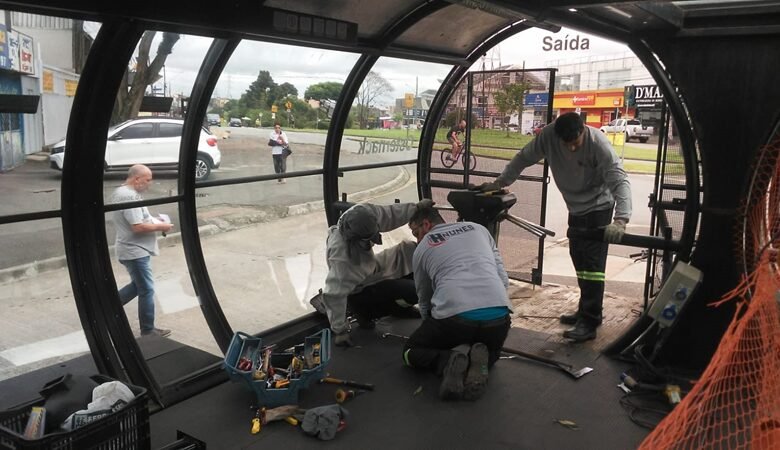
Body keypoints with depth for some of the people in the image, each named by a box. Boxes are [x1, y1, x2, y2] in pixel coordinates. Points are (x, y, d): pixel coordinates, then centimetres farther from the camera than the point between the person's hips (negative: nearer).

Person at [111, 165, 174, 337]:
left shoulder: (121, 192, 11)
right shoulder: (129, 196, -23)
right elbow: (138, 227, -27)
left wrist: (153, 220, 9)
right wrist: (160, 226, -14)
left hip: (133, 249, 10)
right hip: (135, 251, -10)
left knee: (138, 285, 24)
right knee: (146, 290, 1)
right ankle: (148, 330, 12)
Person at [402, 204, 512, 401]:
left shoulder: (423, 248, 18)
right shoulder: (478, 228, 24)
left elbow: (424, 300, 27)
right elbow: (504, 279, 19)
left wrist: (433, 329, 45)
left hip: (454, 316, -3)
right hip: (499, 316, 3)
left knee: (411, 352, 24)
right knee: (491, 352, 36)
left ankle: (449, 361, -7)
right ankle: (478, 362, 0)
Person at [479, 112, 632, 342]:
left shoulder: (598, 143, -30)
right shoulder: (548, 135, -19)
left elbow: (620, 181, -34)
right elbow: (524, 158, -7)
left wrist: (621, 220, -46)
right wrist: (499, 183, -7)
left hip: (599, 207, -6)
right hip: (575, 208, 6)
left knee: (593, 263, -12)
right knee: (579, 260, 14)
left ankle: (589, 322, -9)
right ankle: (585, 311, 28)